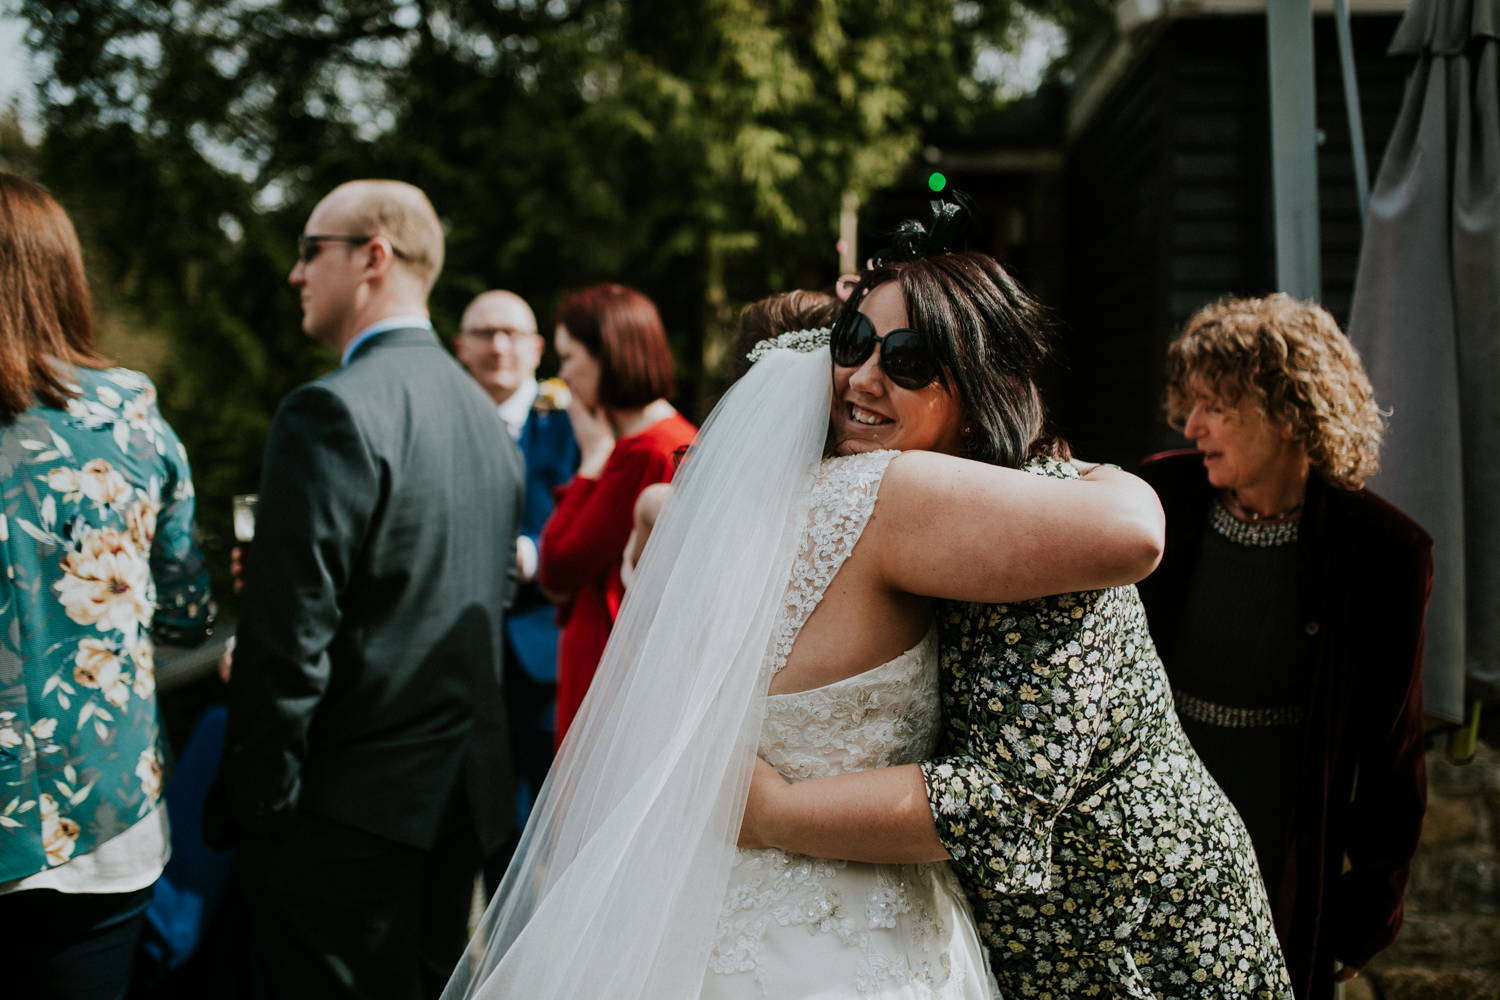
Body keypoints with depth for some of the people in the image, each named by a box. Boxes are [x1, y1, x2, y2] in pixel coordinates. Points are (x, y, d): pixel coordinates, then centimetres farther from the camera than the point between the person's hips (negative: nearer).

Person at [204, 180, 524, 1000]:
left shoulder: (331, 413, -16)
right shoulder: (483, 411, 10)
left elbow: (291, 638, -19)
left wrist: (253, 802, -11)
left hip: (350, 810, -8)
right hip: (465, 802, 8)